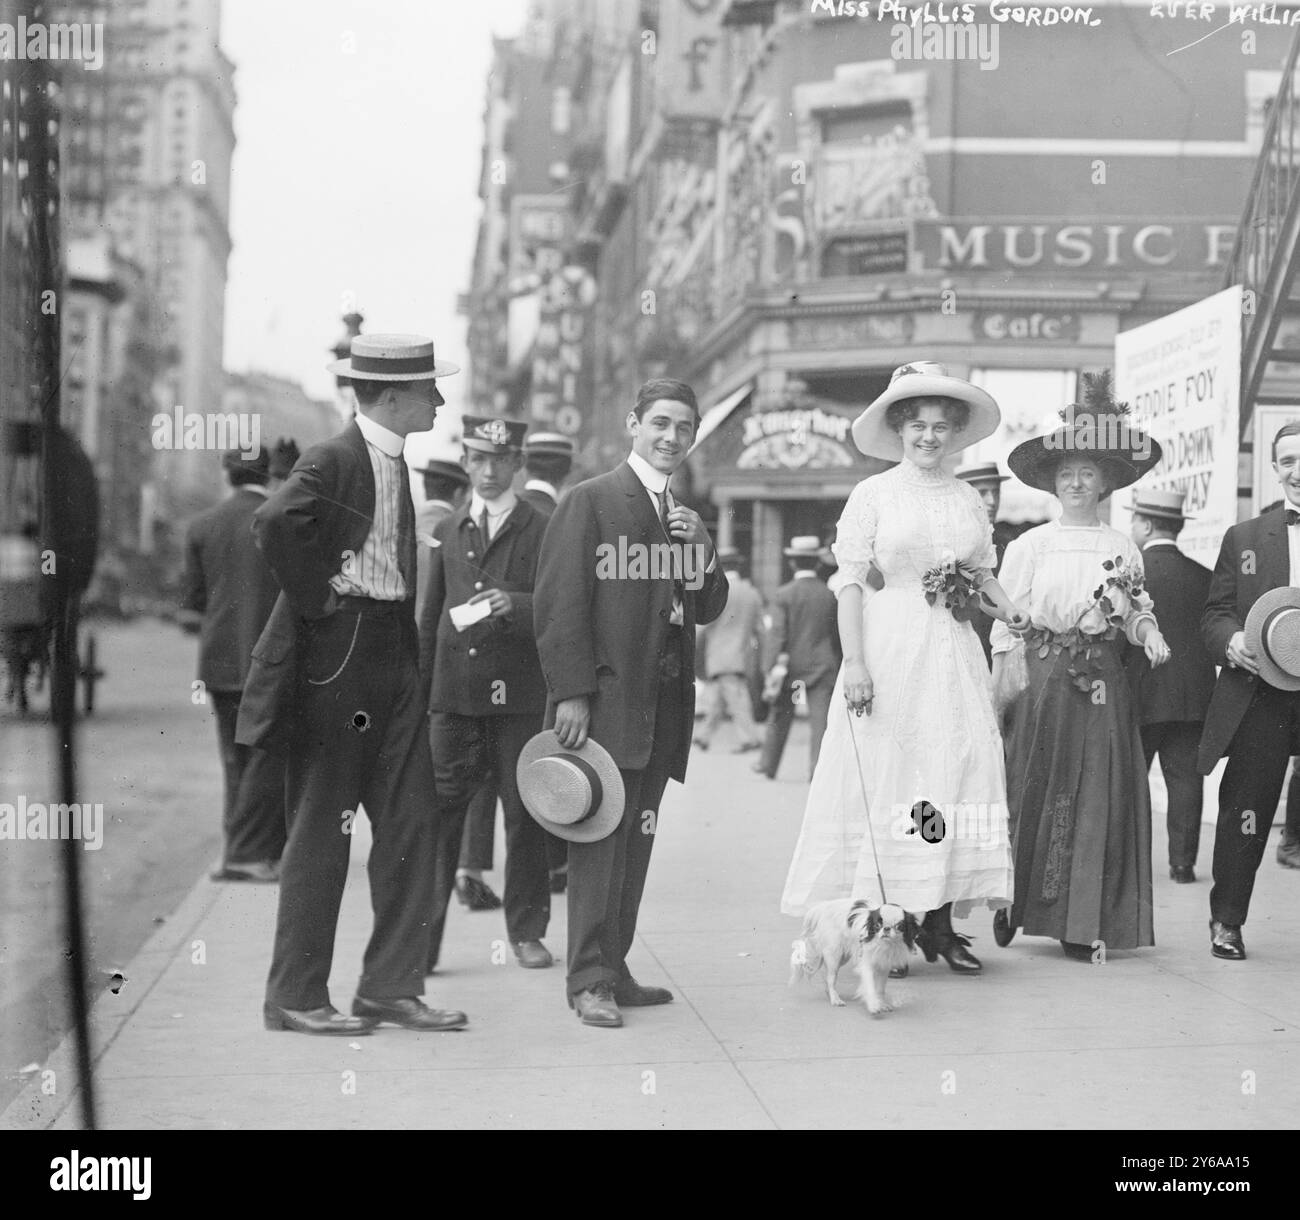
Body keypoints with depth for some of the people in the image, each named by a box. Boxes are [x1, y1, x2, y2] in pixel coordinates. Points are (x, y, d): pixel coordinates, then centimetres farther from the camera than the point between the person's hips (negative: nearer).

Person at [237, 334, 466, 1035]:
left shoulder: (396, 461, 15)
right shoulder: (331, 460, -13)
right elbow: (276, 522, -32)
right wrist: (319, 596, -22)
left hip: (395, 657, 8)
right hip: (334, 660, -8)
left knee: (411, 824, 6)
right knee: (321, 832, 0)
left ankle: (392, 987, 14)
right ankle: (295, 997, 10)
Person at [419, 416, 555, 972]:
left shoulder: (541, 530, 3)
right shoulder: (448, 531, 15)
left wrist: (514, 605, -22)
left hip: (519, 694, -2)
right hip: (453, 693, 2)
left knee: (524, 812, 4)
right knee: (438, 811, -3)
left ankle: (526, 930, 18)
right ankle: (423, 934, 0)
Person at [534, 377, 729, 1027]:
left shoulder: (685, 515, 19)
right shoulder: (590, 501, -3)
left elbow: (708, 609, 19)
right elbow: (559, 602, -9)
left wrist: (702, 550, 1)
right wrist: (569, 692, -16)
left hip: (665, 701, 7)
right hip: (606, 695, -7)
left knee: (635, 839, 10)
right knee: (600, 837, -9)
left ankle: (614, 969, 18)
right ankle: (590, 980, -6)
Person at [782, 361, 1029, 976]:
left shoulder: (968, 498, 12)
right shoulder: (872, 494, 1)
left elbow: (984, 576, 16)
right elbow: (850, 583, -3)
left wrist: (1013, 614, -4)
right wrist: (854, 663, -12)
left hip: (952, 657, 4)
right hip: (888, 653, -4)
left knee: (956, 777, 0)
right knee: (885, 782, -4)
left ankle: (939, 922, 6)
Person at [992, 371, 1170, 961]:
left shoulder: (1124, 547, 10)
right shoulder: (1030, 544, 3)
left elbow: (1139, 613, 14)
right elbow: (1004, 624, 0)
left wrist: (1149, 634, -8)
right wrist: (993, 690, -6)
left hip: (1101, 682, 2)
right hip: (1041, 675, -2)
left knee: (1097, 792, 0)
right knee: (1032, 788, 0)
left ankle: (1079, 922, 5)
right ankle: (1012, 906, 13)